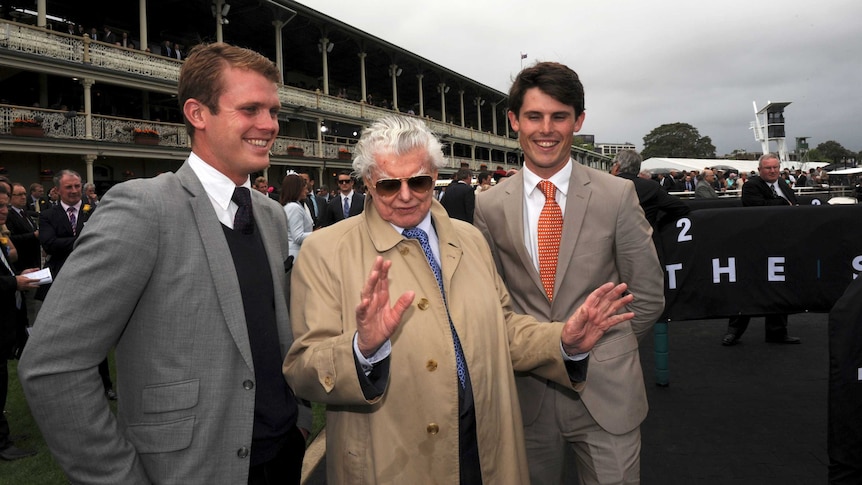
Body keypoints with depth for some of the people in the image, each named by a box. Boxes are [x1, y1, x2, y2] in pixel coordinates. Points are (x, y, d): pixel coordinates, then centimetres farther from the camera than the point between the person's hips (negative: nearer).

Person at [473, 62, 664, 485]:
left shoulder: (618, 195, -5)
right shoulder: (489, 207, -2)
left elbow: (648, 296, 0)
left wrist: (601, 349, 2)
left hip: (606, 393, -1)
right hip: (526, 393, 1)